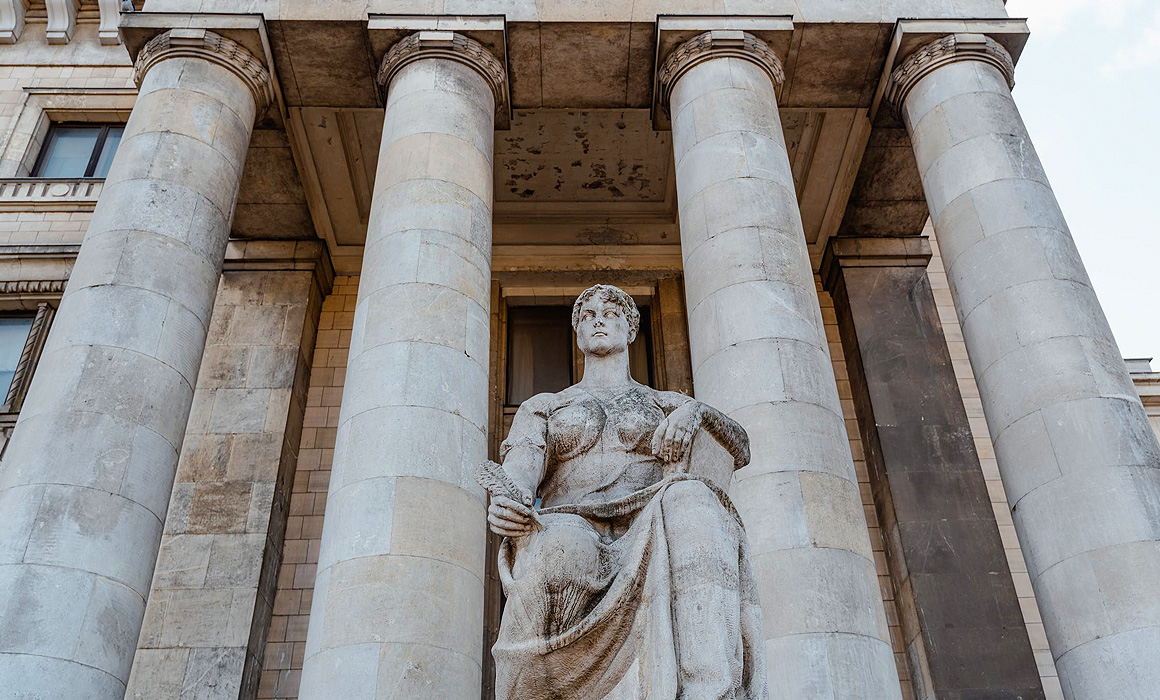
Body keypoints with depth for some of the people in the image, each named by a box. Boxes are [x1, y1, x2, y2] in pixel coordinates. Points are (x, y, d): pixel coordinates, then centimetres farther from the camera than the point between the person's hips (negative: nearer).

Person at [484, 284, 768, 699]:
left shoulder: (667, 403, 29)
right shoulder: (542, 407, 28)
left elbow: (742, 450, 13)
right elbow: (520, 466, 5)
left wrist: (697, 411, -9)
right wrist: (504, 505, -20)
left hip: (650, 540, 1)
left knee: (689, 497, -35)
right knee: (559, 547, -39)